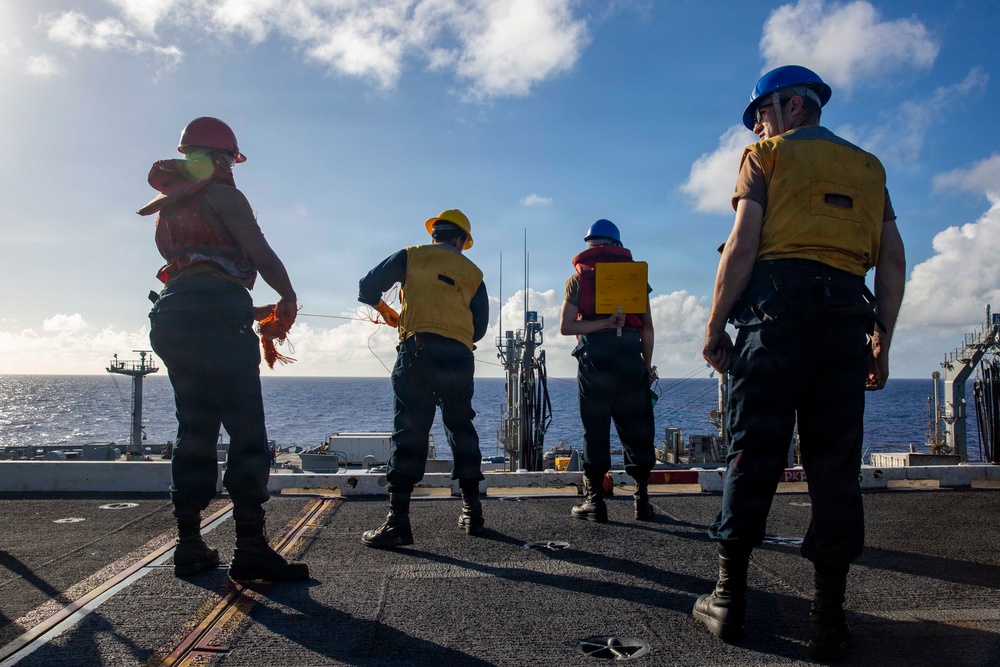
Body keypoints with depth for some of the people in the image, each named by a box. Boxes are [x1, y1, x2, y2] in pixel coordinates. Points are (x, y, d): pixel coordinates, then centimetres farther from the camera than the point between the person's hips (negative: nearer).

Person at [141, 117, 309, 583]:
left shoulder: (166, 210, 28)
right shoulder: (221, 194, 2)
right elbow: (262, 256, -7)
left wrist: (251, 311, 30)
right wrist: (289, 299, 9)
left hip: (173, 317, 9)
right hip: (216, 318, -8)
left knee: (195, 433, 10)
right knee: (247, 433, -10)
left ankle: (190, 547, 10)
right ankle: (250, 550, -13)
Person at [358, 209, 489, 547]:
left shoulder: (411, 256, 12)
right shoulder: (473, 272, 19)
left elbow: (367, 288, 8)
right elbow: (480, 328, 15)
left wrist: (385, 309, 27)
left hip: (418, 350, -3)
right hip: (460, 356, 3)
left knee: (409, 432, -5)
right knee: (461, 429, 16)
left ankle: (398, 522, -9)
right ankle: (472, 512, 21)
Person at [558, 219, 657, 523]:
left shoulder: (579, 277, 11)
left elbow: (566, 326, -3)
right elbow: (647, 327, 7)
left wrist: (602, 324, -7)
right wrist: (647, 365, 13)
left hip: (594, 357, -1)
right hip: (630, 355, 1)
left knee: (595, 430, 2)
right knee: (636, 429, 7)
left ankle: (594, 500, 3)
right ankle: (642, 499, 9)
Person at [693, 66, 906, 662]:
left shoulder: (768, 155, 9)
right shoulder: (868, 166, 22)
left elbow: (743, 246, -4)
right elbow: (894, 261, 13)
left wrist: (715, 325, -3)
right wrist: (883, 339, 15)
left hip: (776, 306, -4)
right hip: (846, 314, 4)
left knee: (754, 451, -2)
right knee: (836, 463, 2)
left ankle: (730, 597, 4)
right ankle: (830, 619, 4)